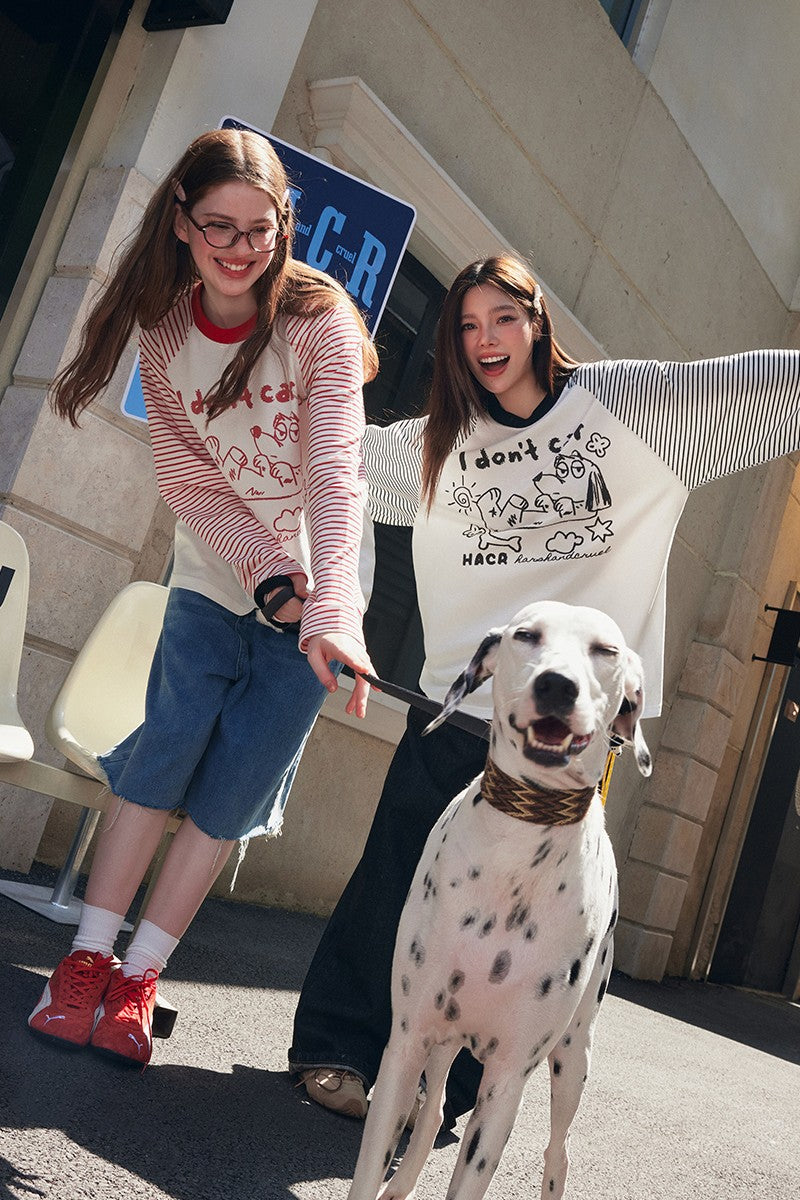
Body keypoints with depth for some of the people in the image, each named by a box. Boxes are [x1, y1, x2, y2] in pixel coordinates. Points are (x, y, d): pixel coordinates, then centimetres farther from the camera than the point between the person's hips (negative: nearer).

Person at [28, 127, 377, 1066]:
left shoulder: (319, 321, -18)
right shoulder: (166, 331, -5)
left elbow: (335, 476, -29)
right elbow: (188, 479, -6)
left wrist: (330, 612, -43)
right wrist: (267, 572, -21)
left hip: (309, 591, -2)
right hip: (213, 576, 3)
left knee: (235, 788, -3)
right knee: (164, 748, -9)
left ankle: (139, 978, 9)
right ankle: (87, 959, 4)